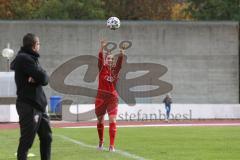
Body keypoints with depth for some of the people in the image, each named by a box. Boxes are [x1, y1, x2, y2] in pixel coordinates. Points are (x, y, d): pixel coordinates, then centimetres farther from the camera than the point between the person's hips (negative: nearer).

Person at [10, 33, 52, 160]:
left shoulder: (30, 58, 16)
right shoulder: (24, 58, -14)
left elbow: (45, 80, 4)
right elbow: (43, 78, -21)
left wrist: (36, 78, -14)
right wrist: (38, 77, -2)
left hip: (38, 105, 10)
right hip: (29, 106, -10)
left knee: (46, 137, 16)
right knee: (26, 141, -7)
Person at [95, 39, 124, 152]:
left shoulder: (115, 70, 4)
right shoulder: (102, 68, 0)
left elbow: (119, 63, -12)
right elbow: (100, 59, -16)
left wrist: (121, 54, -30)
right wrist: (102, 48, -30)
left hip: (112, 98, 0)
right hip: (101, 97, 0)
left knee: (112, 120, -12)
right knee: (100, 120, 12)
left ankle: (112, 145, -13)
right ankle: (101, 142, 34)